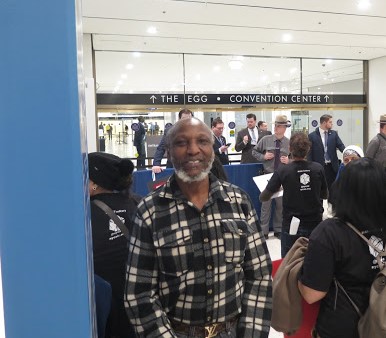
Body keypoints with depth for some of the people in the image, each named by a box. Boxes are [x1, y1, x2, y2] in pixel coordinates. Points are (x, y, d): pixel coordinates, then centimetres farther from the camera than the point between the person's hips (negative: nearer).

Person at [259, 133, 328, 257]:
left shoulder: (282, 171, -11)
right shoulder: (318, 169, -5)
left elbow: (263, 198, -6)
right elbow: (325, 195, 9)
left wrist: (276, 189, 13)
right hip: (314, 224, 3)